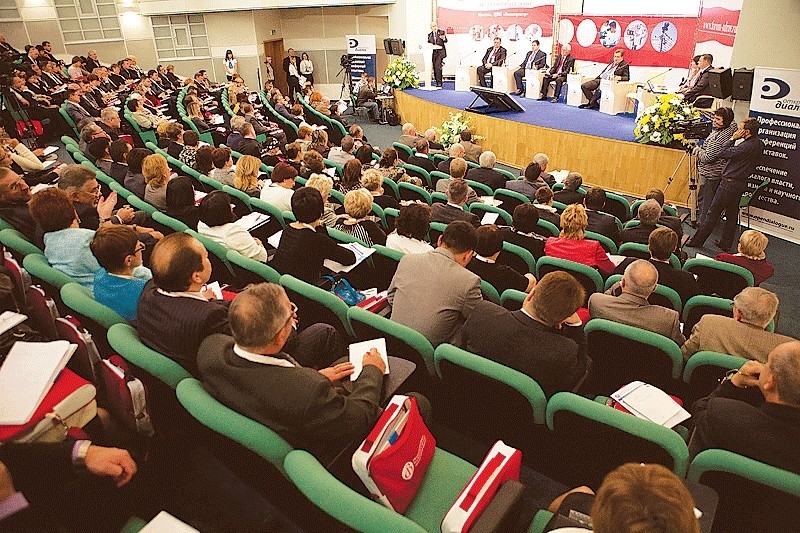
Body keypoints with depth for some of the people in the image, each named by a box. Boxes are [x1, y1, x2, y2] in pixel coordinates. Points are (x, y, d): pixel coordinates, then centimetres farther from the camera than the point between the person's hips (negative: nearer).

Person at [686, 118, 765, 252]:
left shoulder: (747, 146, -23)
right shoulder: (759, 144, 7)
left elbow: (723, 153, -20)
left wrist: (732, 139, -12)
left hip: (730, 183, -9)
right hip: (741, 183, 9)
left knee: (713, 213, 0)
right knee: (732, 215, 14)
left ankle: (697, 241, 8)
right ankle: (726, 243, 21)